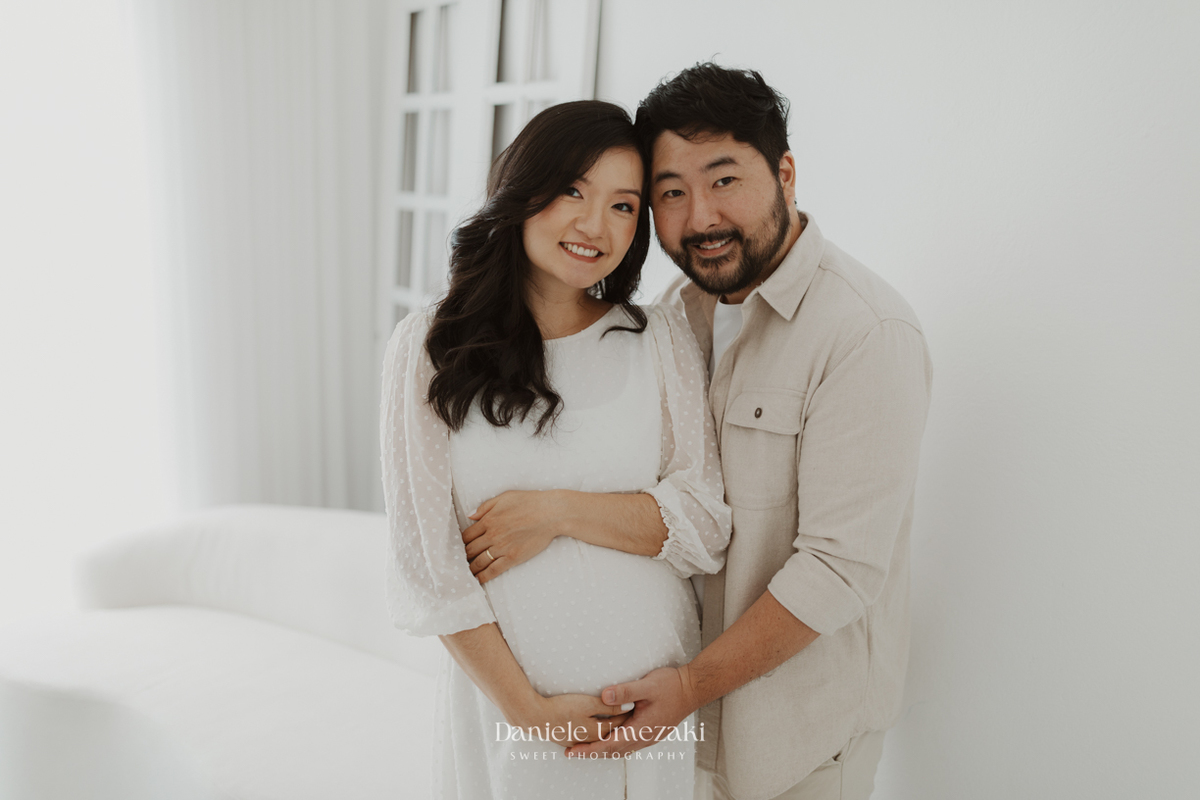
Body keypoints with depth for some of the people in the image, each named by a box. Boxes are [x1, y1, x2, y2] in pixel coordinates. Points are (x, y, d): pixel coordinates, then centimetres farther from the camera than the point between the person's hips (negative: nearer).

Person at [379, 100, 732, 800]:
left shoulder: (664, 339, -2)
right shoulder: (429, 346, -7)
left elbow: (710, 526, -5)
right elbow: (426, 559, -7)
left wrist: (560, 511, -17)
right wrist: (528, 708, -10)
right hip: (500, 689, -1)